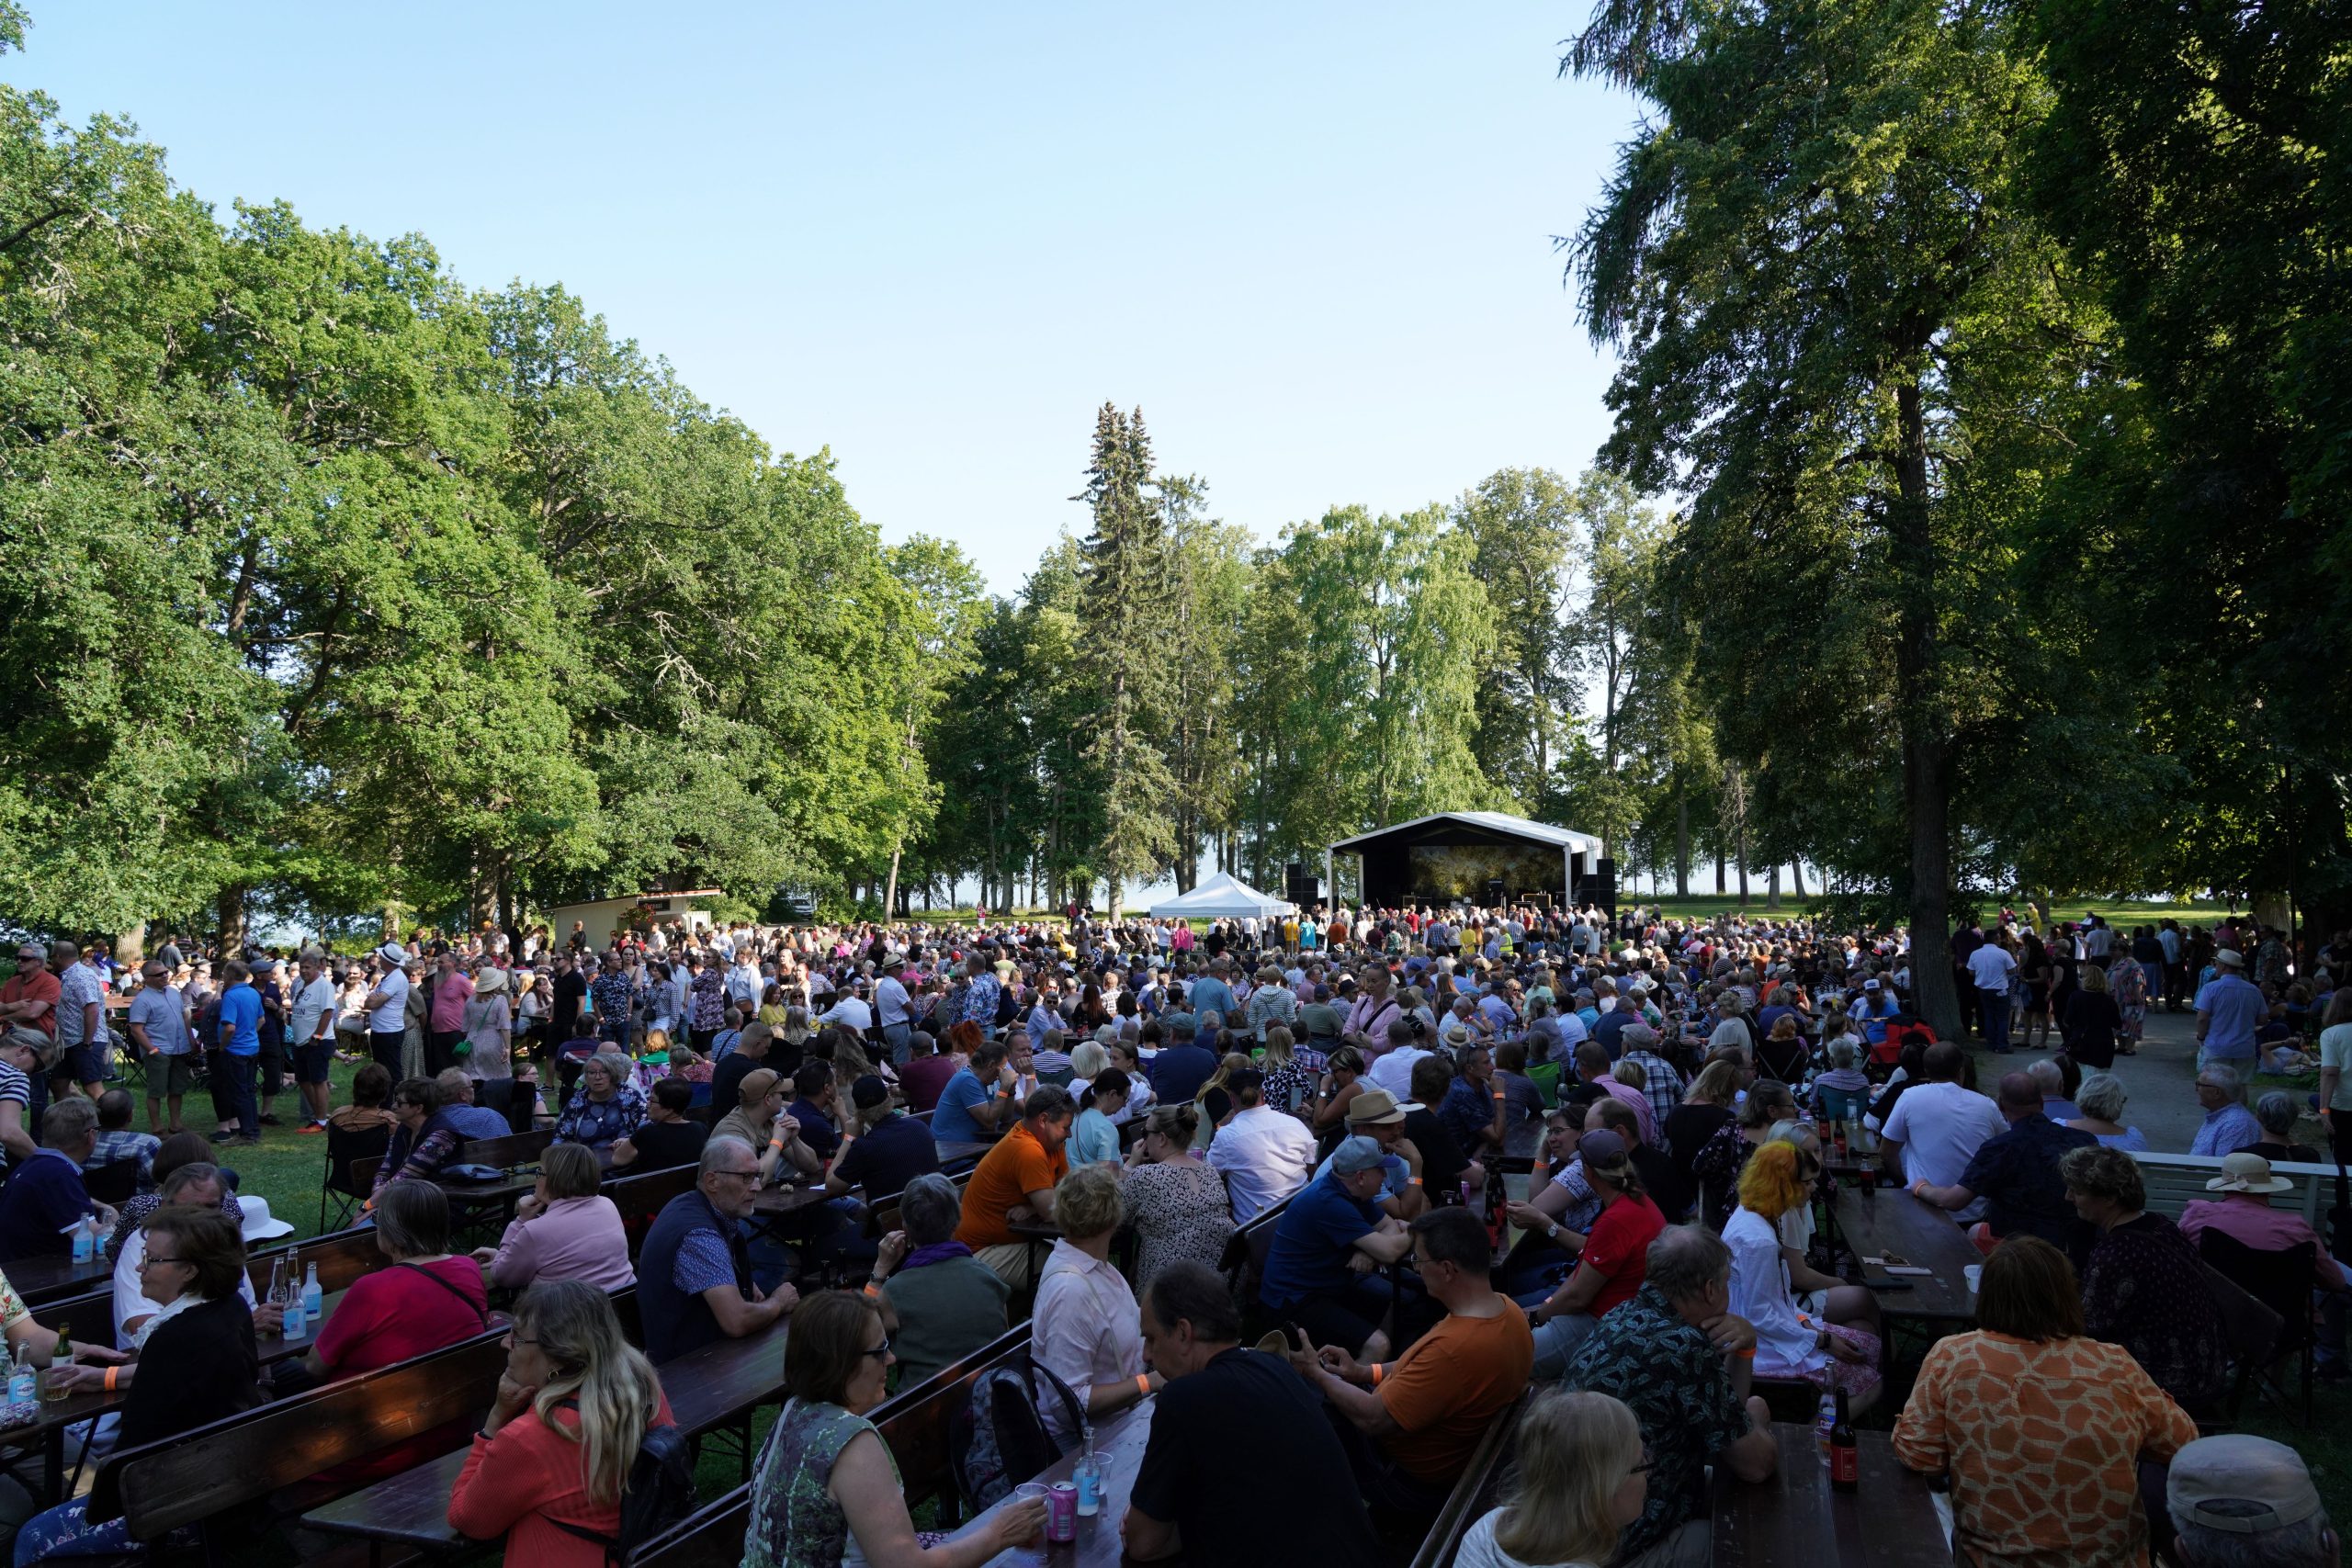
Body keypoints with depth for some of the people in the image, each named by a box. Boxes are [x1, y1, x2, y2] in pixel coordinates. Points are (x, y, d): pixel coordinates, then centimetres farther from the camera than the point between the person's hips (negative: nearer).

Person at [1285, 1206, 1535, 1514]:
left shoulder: (1454, 1348, -40)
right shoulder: (1506, 1307, -12)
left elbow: (1372, 1419, -29)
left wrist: (1317, 1374, -14)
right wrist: (1365, 1371, 2)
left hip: (1412, 1481, -8)